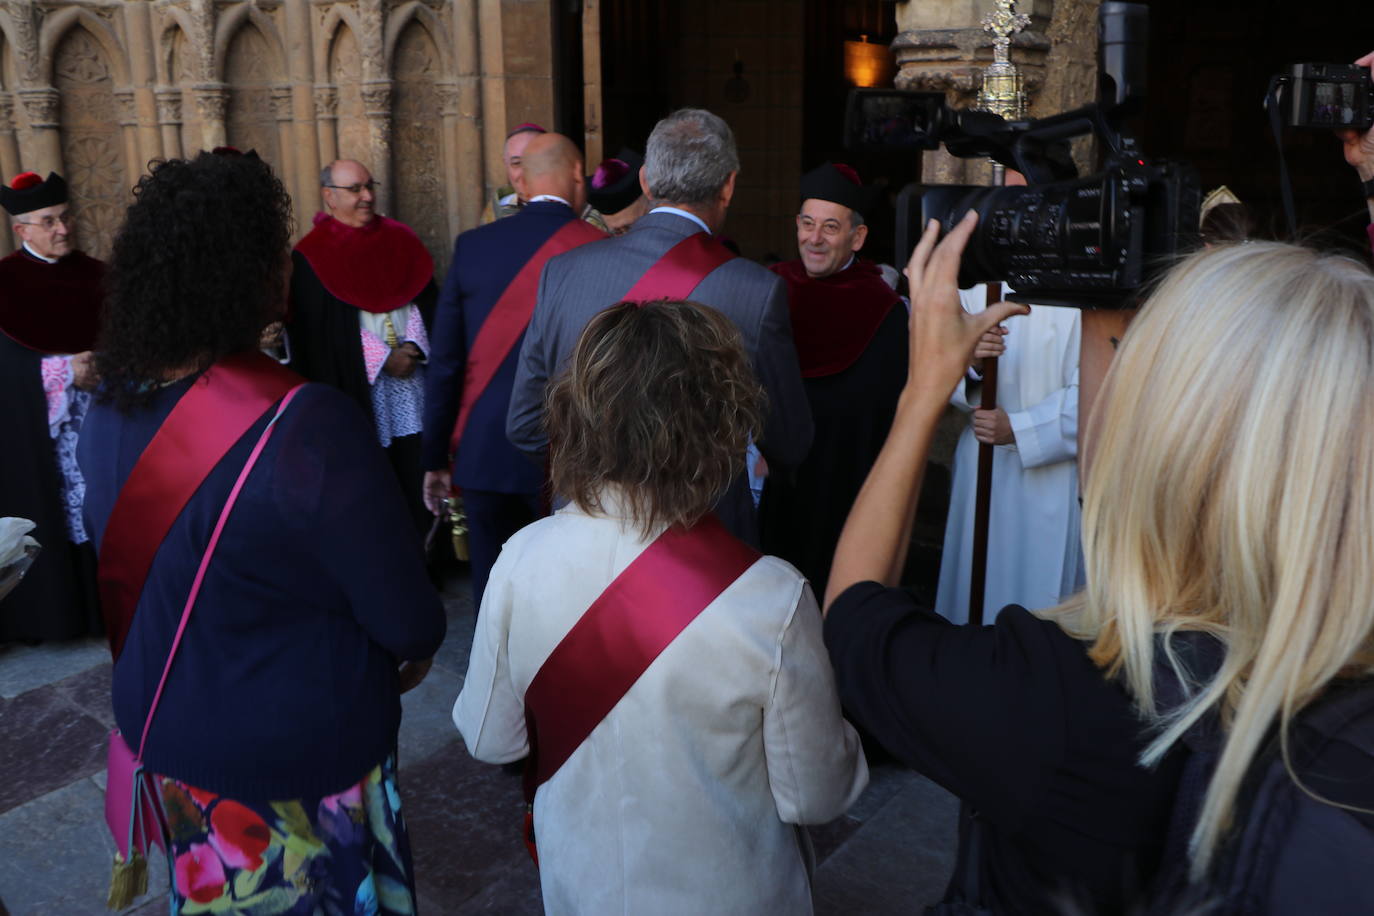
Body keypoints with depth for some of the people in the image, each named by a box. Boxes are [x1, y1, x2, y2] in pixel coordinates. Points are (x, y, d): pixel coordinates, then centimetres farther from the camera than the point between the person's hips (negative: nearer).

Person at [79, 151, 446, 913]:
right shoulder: (309, 424, -32)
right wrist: (415, 647, -2)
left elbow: (126, 574, 5)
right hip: (302, 751, -6)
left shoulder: (110, 408, -10)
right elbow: (406, 621, -25)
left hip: (160, 727, 6)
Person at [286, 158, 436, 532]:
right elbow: (318, 333, -7)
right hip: (356, 386, -3)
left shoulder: (399, 239, 11)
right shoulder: (311, 256, -1)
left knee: (416, 471, 4)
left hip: (412, 375, 4)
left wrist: (414, 347, -10)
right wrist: (382, 359, -11)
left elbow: (425, 300, 8)